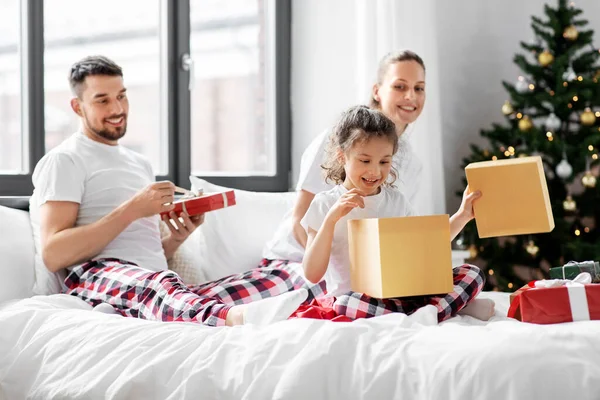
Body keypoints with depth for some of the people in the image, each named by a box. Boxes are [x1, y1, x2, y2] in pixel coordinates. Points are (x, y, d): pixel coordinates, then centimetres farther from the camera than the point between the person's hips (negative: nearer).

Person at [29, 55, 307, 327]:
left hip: (159, 293, 7)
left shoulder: (140, 164, 31)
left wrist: (177, 239, 9)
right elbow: (53, 255, -7)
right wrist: (132, 209, -10)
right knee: (157, 284, -43)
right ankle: (235, 317, -72)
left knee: (278, 279, -15)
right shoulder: (64, 160, 8)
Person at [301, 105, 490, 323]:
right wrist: (331, 219, -19)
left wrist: (462, 216, 11)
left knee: (472, 274, -10)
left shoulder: (396, 200, 12)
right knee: (346, 305, -40)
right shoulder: (325, 204, -1)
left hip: (403, 294, 5)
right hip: (357, 297, -4)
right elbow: (312, 275, -9)